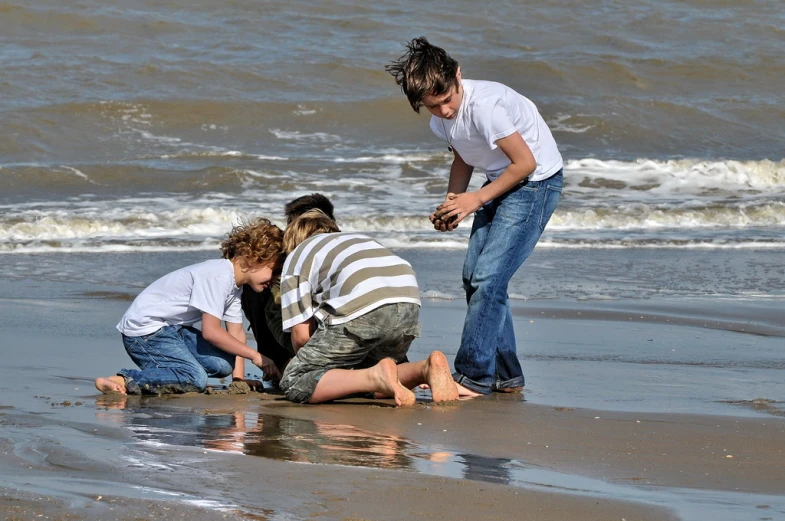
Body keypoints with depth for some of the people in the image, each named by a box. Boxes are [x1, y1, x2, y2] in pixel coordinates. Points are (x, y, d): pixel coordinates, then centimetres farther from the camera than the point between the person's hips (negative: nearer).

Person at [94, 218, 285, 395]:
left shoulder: (234, 284, 10)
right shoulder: (218, 275, -21)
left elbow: (236, 333, 9)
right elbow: (211, 331, -23)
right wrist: (255, 356, -17)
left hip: (172, 329, 10)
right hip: (144, 328, -10)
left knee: (224, 364, -5)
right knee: (196, 379, -25)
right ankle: (121, 381, -23)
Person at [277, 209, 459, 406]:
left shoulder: (295, 258, 24)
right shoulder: (359, 238, 40)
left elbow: (301, 335, 12)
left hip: (361, 308, -6)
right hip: (409, 303, 6)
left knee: (294, 384, 4)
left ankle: (376, 376, -18)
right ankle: (426, 369, -3)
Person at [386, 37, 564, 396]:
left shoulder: (484, 105, -30)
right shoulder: (440, 118, -3)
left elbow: (526, 162, -24)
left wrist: (476, 200, -17)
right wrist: (450, 204, -1)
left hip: (536, 182, -9)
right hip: (502, 182, 9)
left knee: (488, 277, -15)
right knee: (474, 276, 5)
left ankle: (473, 377, -10)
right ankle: (504, 375, 13)